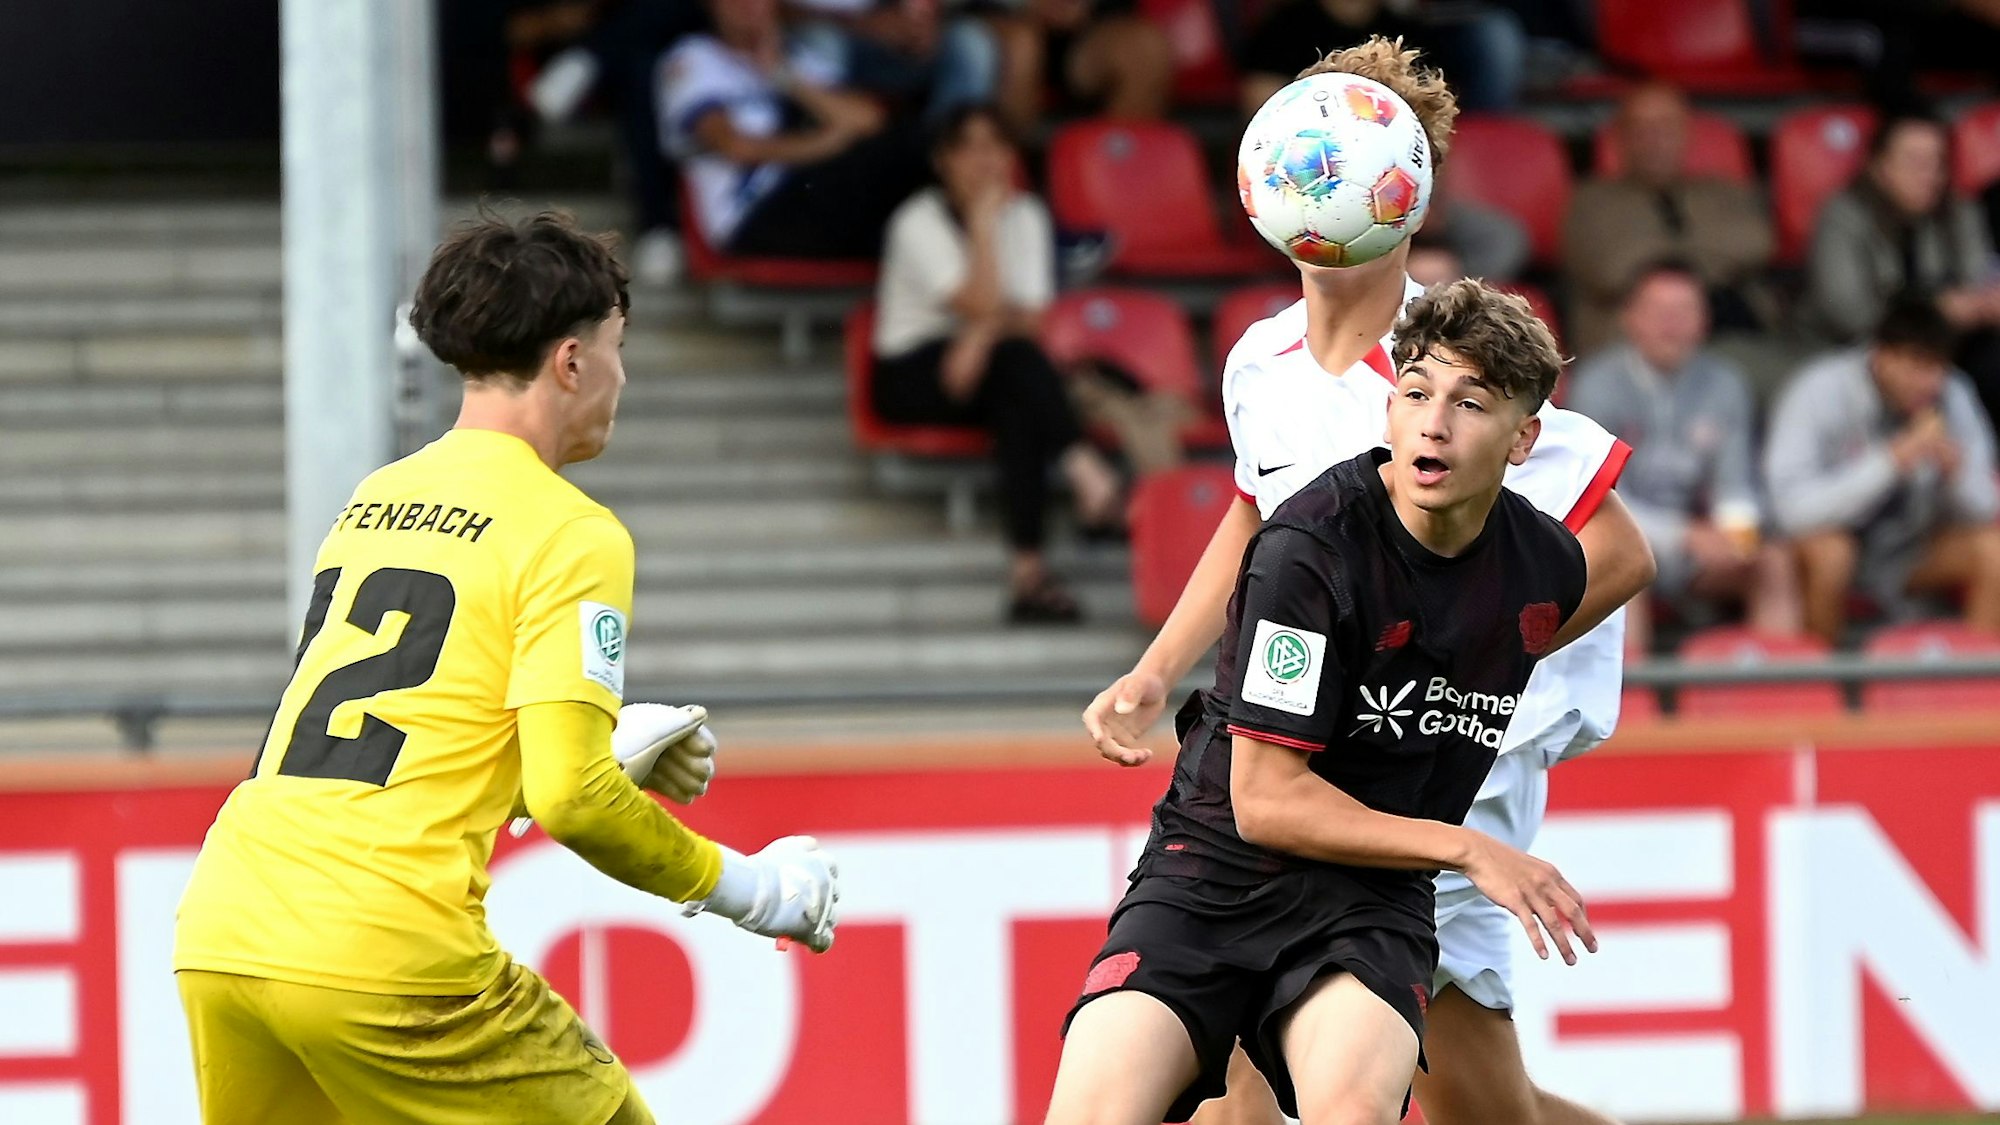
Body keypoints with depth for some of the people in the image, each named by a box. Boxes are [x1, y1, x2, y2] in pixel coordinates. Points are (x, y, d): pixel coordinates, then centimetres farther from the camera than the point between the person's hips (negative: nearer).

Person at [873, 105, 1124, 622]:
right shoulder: (919, 221, -8)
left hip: (983, 370, 4)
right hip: (912, 375, -4)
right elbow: (982, 304, -19)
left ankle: (1028, 572, -49)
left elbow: (1029, 314, -4)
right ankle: (1089, 477, -54)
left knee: (1018, 409, -35)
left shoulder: (1026, 215, 9)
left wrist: (983, 335, -26)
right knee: (1016, 358, -36)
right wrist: (983, 222, -16)